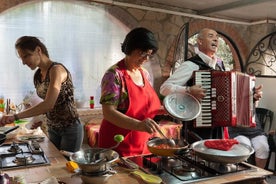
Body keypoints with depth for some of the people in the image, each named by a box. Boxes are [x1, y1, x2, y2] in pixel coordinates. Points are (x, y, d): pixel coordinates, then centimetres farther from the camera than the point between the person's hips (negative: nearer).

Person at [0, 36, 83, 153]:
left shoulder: (56, 69, -19)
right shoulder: (38, 75, 5)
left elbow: (48, 104, -29)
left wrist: (16, 116, -28)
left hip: (69, 128, -7)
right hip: (52, 128, 7)